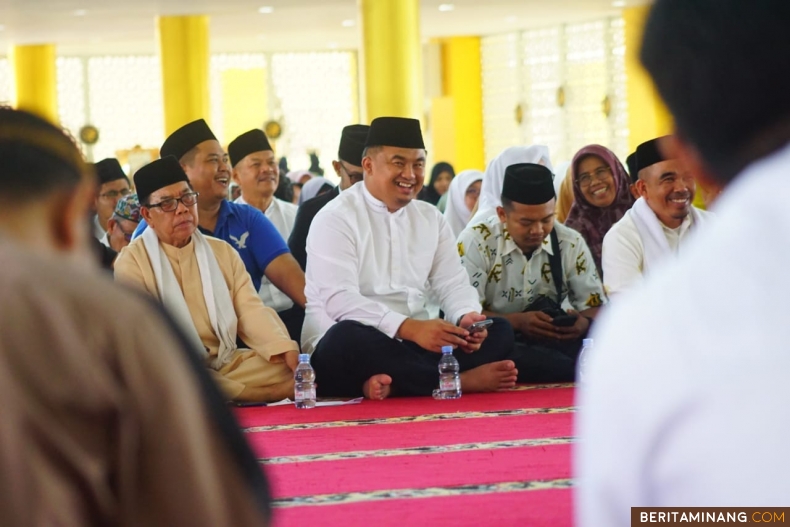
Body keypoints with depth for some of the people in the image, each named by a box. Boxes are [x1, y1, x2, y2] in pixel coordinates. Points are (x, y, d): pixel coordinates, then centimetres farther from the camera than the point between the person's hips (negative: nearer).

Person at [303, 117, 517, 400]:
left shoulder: (431, 218, 14)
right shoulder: (335, 219, -8)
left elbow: (452, 283, 9)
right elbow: (339, 300, -20)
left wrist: (467, 317, -16)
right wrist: (409, 327, -32)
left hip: (415, 342, 6)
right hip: (351, 346, -6)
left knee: (499, 331, -11)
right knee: (349, 337, -39)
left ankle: (395, 384, -31)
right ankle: (460, 380, -28)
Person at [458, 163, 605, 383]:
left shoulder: (571, 243, 1)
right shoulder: (475, 241, -8)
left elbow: (596, 307, 3)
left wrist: (584, 323, -22)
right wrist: (517, 321, -28)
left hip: (553, 344, 1)